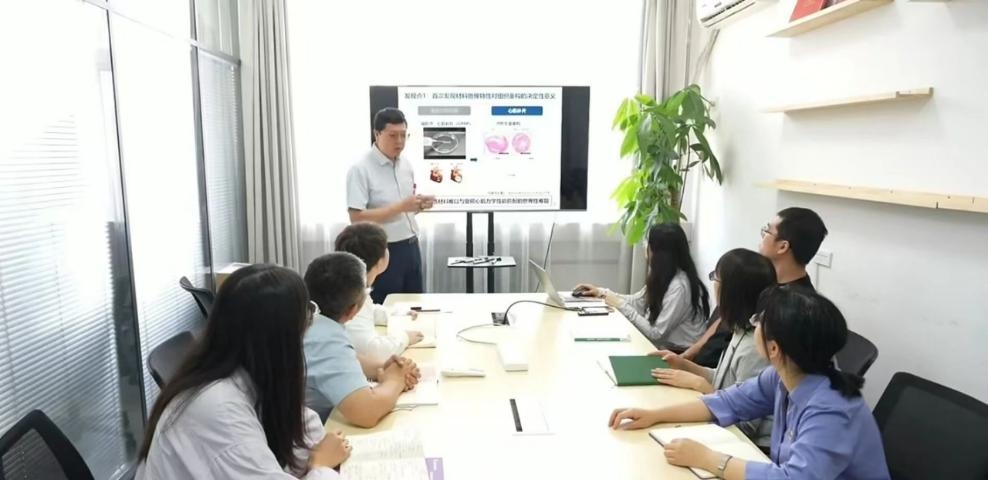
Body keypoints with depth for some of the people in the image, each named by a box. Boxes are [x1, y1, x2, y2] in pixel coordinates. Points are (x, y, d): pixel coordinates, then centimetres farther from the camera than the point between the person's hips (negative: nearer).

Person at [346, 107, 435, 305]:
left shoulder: (406, 165, 8)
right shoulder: (360, 169, -14)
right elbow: (357, 217, -20)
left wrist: (419, 205, -5)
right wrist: (400, 207, -24)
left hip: (411, 247, 7)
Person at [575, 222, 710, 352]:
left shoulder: (679, 286, -24)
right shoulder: (663, 277, 4)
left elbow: (656, 333, -23)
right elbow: (637, 301, 17)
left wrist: (622, 305, -17)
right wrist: (602, 292, 10)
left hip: (680, 355, -7)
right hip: (665, 347, 7)